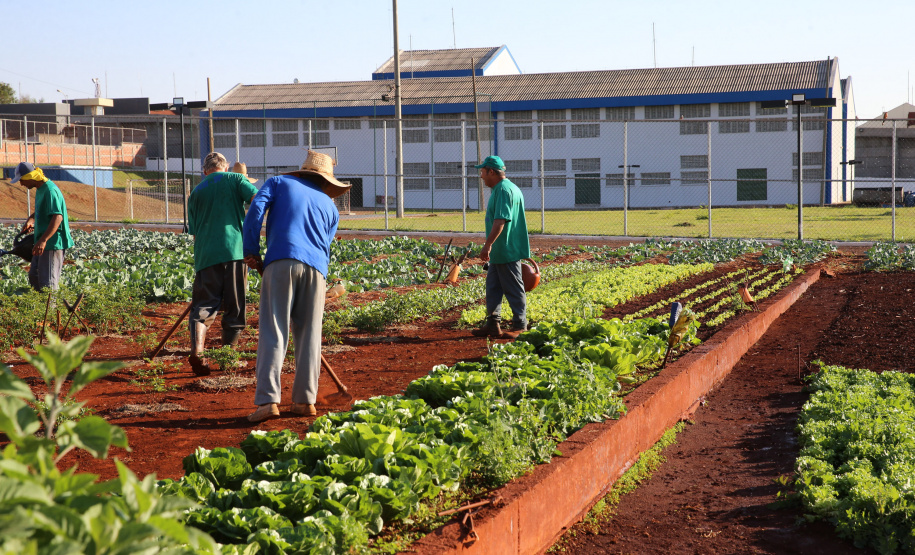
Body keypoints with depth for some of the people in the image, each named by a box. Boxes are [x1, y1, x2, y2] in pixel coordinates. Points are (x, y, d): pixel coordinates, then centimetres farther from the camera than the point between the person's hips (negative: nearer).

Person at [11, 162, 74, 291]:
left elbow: (58, 217, -29)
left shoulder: (50, 191, -19)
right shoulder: (40, 189, 12)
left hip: (53, 242, -11)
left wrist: (43, 240, -36)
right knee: (34, 277, 17)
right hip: (42, 242, 11)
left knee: (48, 283, -7)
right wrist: (30, 220, 7)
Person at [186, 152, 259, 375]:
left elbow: (194, 231, 19)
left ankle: (196, 349, -22)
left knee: (204, 303, 1)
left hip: (205, 254, 2)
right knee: (234, 306, 7)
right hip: (234, 249, -2)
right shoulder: (235, 179, 10)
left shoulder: (196, 192, 19)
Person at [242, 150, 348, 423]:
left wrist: (251, 252, 5)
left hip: (281, 261, -2)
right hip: (316, 268, 3)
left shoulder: (279, 182, 21)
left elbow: (256, 209, 3)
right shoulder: (330, 206, 27)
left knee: (273, 333, -6)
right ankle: (305, 400, 10)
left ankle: (268, 399, -14)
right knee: (309, 335, 9)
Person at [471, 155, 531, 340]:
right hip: (498, 253, 11)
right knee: (493, 288, 13)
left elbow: (500, 221, -27)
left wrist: (488, 245, -31)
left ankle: (520, 326, 5)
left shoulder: (504, 190, -17)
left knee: (513, 289, -2)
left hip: (507, 252, -11)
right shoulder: (508, 188, 17)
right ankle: (493, 324, 18)